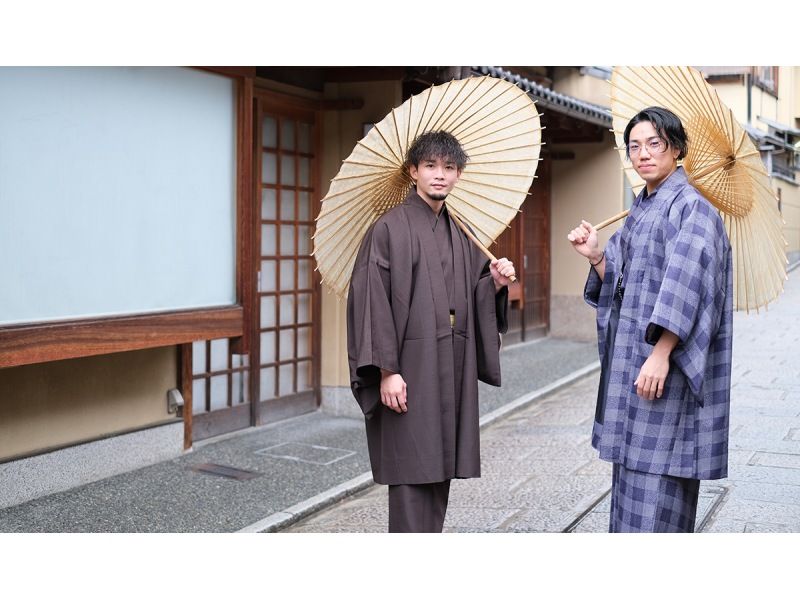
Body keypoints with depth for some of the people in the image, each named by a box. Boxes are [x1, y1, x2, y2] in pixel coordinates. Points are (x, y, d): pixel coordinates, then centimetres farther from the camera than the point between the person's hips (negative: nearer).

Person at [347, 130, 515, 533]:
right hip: (409, 372, -7)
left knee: (440, 471, 11)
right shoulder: (390, 228, -7)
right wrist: (387, 370, -18)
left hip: (452, 374, 7)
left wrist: (495, 283, -2)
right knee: (411, 477, -6)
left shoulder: (460, 235, 14)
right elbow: (371, 300, -13)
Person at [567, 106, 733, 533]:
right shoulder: (640, 210, 15)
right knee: (632, 462, 13)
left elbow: (686, 287, -19)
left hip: (664, 355, -9)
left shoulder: (691, 207, -10)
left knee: (656, 468, -6)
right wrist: (595, 256, -2)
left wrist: (660, 354, -25)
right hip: (631, 354, 9)